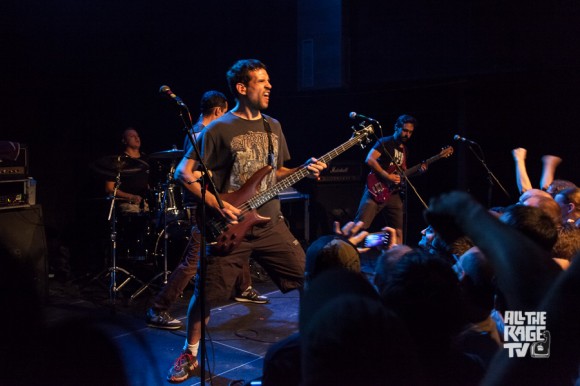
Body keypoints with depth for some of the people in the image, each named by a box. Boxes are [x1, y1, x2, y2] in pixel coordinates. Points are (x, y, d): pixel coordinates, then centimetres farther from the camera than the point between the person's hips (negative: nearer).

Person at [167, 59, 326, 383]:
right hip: (231, 226, -5)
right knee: (206, 293, 0)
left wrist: (305, 170, 1)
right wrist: (218, 205, -18)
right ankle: (190, 355, 22)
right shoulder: (219, 129, -8)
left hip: (271, 224, 5)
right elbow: (184, 172, -9)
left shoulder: (273, 127, 10)